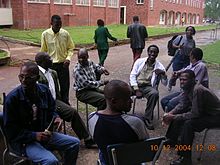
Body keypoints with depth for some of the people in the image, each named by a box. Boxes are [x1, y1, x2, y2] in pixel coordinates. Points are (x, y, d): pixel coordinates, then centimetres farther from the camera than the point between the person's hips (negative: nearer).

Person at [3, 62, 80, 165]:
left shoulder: (44, 90, -2)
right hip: (23, 140, -6)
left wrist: (55, 118, -8)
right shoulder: (12, 98, -18)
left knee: (74, 143, 2)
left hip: (44, 134, 6)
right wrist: (34, 135, -23)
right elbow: (10, 129, -14)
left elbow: (51, 111, 15)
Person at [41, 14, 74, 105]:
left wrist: (68, 58, -10)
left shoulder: (65, 33, -3)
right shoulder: (45, 34, -6)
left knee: (65, 85, 9)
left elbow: (70, 48, 6)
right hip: (51, 65, -1)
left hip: (63, 64, 1)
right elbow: (43, 51, 1)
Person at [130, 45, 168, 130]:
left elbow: (165, 83, 5)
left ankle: (148, 118, -19)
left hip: (147, 87, 0)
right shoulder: (139, 61, 8)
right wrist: (136, 90, -12)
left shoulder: (159, 66, 7)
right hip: (136, 85, 1)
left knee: (155, 93, -35)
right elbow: (132, 75, 1)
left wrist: (163, 73, -16)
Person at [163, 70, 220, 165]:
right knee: (178, 115, 8)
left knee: (188, 124, -29)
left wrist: (174, 117, -24)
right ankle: (171, 140, 23)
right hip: (204, 112, 10)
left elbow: (195, 114, -31)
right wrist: (171, 113, -6)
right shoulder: (188, 88, -3)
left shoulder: (198, 90, -30)